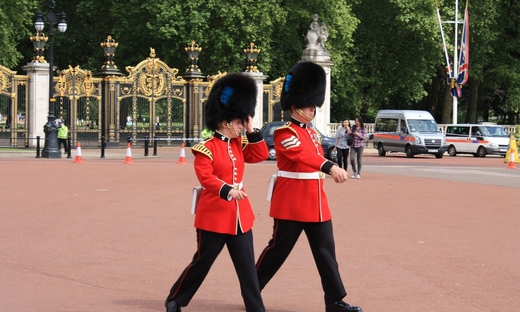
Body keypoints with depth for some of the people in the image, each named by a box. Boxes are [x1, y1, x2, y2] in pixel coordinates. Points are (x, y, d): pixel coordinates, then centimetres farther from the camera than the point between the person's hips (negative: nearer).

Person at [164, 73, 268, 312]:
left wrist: (251, 130, 0)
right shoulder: (207, 148, -13)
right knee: (202, 262, 5)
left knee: (247, 266, 5)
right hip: (214, 214, -6)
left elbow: (261, 155, 10)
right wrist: (227, 190, -36)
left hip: (239, 214, 6)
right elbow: (205, 177, -22)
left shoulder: (238, 144, 10)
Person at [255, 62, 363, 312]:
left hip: (316, 204, 8)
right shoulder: (284, 133, -14)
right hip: (290, 205, -8)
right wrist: (330, 166, -45)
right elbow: (303, 155, -32)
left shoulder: (312, 133, 14)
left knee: (326, 252, 5)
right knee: (278, 250, 1)